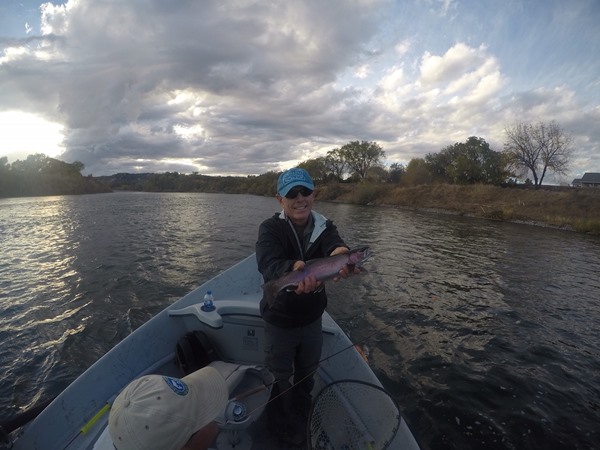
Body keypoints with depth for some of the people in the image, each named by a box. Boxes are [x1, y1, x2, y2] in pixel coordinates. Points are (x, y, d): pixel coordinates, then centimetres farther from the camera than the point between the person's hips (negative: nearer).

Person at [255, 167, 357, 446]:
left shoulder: (324, 227, -10)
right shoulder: (270, 229, -20)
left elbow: (336, 247, -32)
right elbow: (268, 264, -38)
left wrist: (339, 256, -57)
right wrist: (294, 270, -61)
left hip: (312, 319, 4)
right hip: (279, 321, -3)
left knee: (307, 376, 27)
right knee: (279, 379, 19)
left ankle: (302, 420, 57)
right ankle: (283, 427, 50)